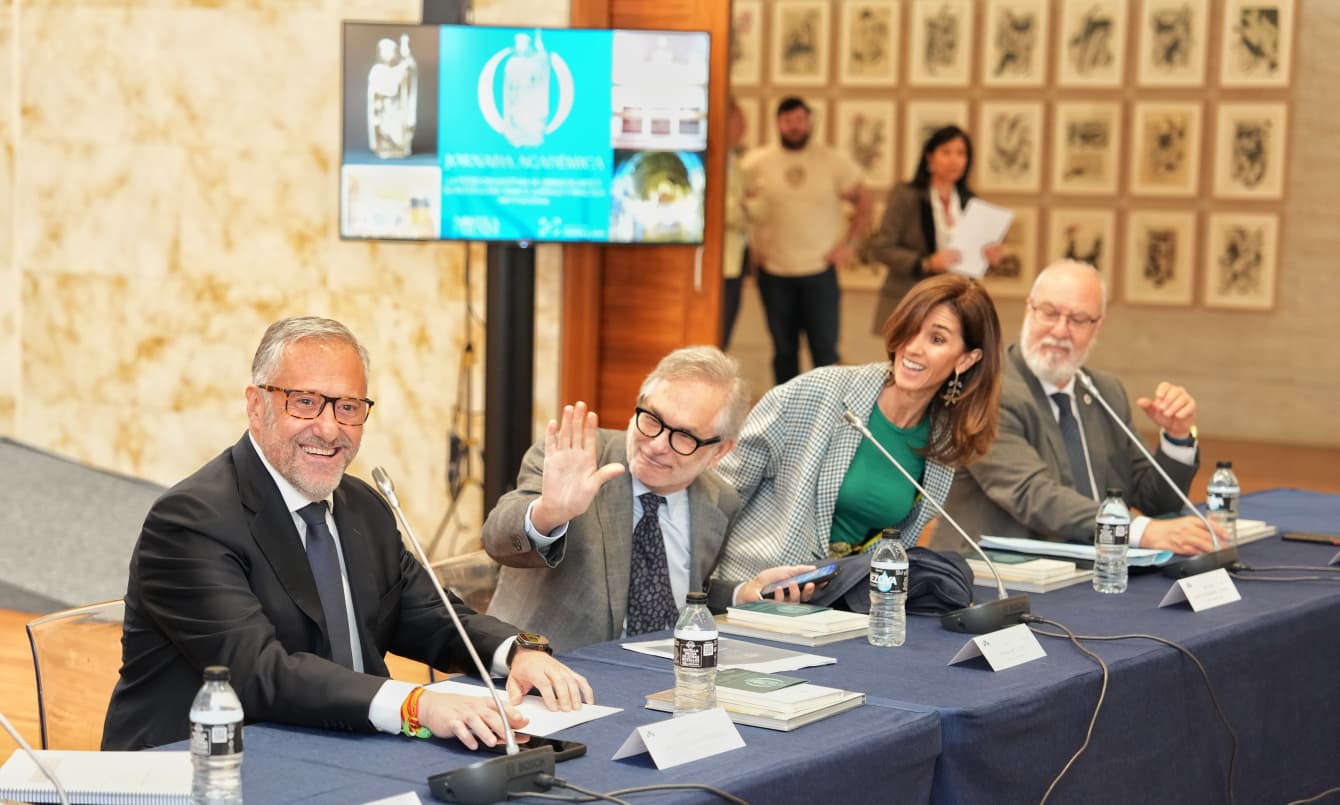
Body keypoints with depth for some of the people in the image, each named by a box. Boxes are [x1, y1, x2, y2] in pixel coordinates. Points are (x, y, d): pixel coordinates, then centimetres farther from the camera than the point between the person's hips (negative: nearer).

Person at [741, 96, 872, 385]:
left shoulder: (835, 161, 0)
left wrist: (848, 244, -1)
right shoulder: (756, 163, 1)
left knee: (825, 347, -2)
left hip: (820, 271, -1)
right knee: (784, 349, 10)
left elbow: (863, 203, 7)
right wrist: (751, 247, 0)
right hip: (774, 273, 1)